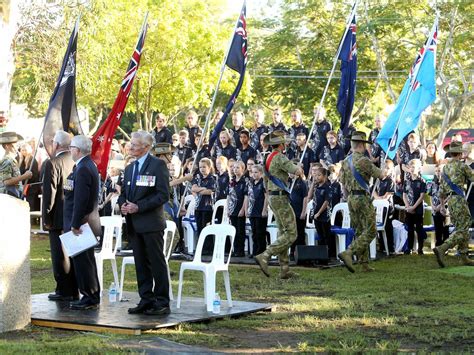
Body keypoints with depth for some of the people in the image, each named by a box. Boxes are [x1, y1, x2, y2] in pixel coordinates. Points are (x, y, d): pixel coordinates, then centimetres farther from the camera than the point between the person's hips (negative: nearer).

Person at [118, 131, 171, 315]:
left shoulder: (158, 165, -7)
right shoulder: (129, 168, 17)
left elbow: (163, 194, -14)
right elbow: (124, 193, 22)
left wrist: (138, 207, -17)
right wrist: (123, 205, -1)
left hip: (151, 222, -7)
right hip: (134, 224, 7)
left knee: (157, 263, -3)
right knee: (141, 264, 10)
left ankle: (162, 303, 3)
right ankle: (146, 300, 17)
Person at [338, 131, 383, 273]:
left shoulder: (345, 162, 10)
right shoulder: (363, 160, -14)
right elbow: (378, 174, -7)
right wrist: (381, 170, 16)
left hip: (351, 199, 8)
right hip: (363, 198, -8)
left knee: (360, 232, 13)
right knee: (370, 231, -5)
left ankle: (365, 263, 13)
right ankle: (348, 253, -20)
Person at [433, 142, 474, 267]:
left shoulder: (445, 168, 16)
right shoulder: (462, 166, -8)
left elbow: (442, 189, 17)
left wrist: (442, 205, 22)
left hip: (449, 200, 8)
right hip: (459, 199, -8)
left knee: (462, 228, 14)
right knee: (462, 230, -9)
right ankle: (441, 249, -26)